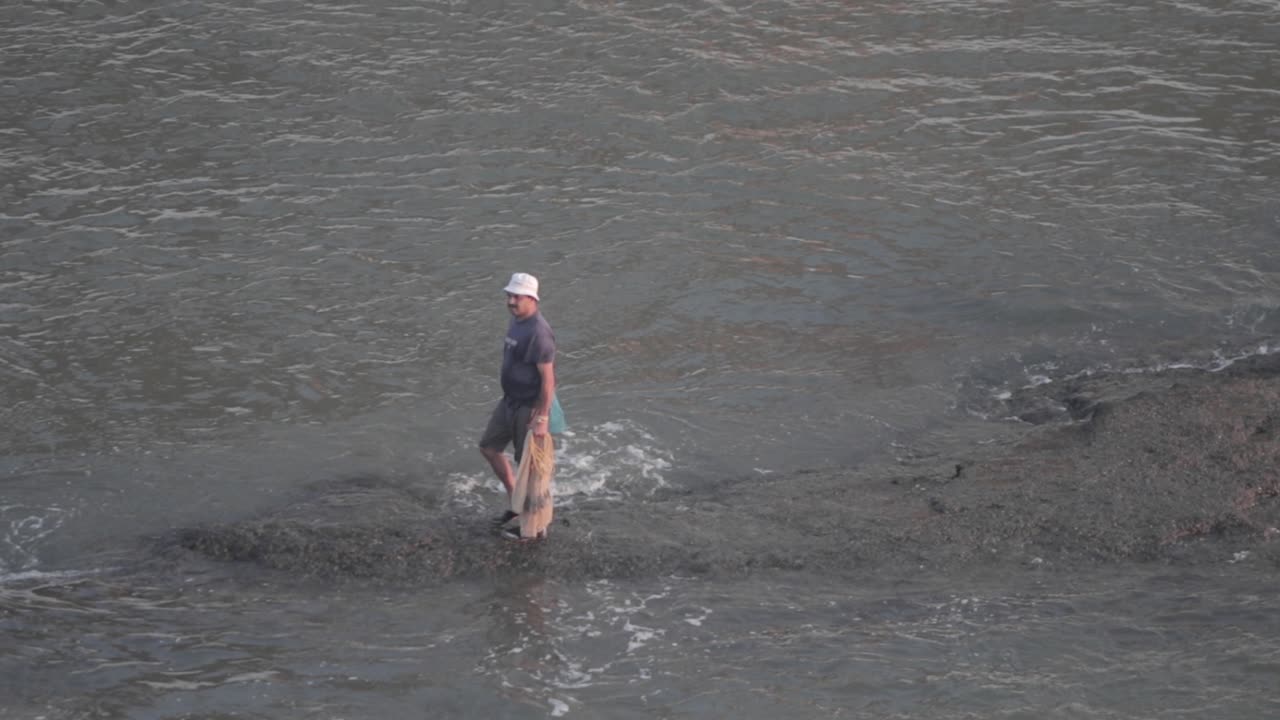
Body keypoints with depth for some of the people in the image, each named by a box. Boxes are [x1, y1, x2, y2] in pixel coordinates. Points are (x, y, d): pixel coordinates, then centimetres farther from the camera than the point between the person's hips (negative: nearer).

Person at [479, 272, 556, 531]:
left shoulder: (538, 332, -26)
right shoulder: (517, 321, 4)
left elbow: (548, 378, -25)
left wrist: (542, 419, -25)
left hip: (530, 407, -10)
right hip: (511, 401, 10)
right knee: (489, 446, 18)